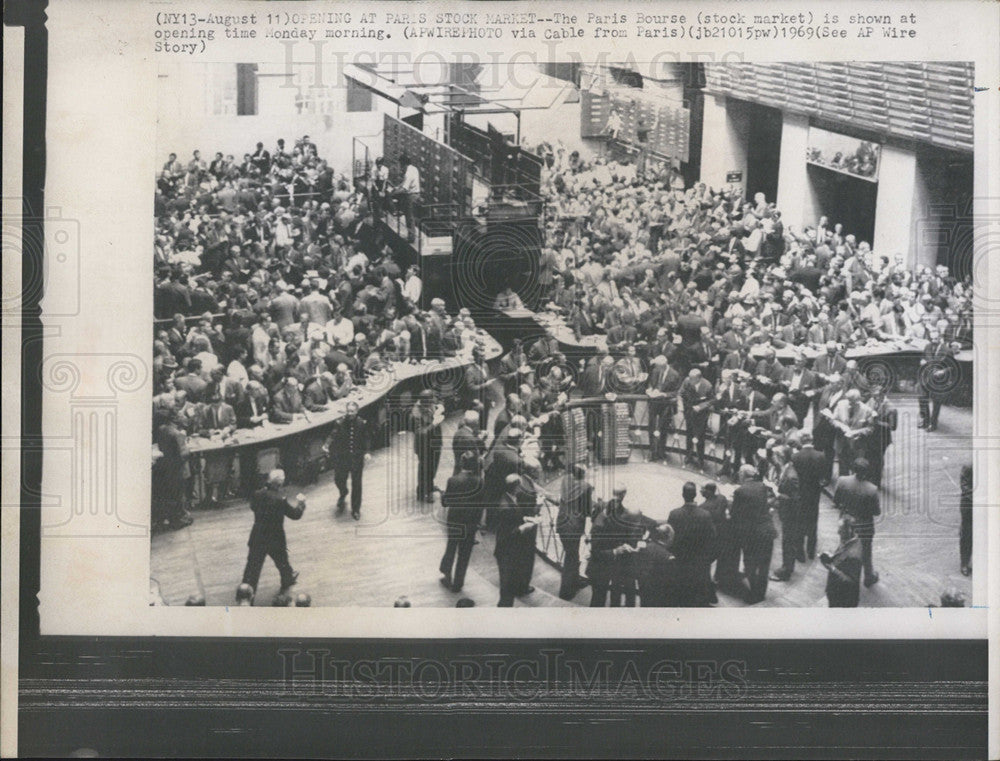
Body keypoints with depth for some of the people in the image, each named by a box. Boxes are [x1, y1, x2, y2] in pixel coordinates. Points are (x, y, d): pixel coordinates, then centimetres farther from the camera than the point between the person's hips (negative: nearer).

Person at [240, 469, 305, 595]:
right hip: (275, 539, -3)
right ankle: (287, 580, 48)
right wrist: (300, 503, 5)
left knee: (253, 565, 9)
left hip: (257, 538, 3)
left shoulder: (259, 495, -10)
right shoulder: (280, 501, -23)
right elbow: (295, 515, -13)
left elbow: (252, 506, 11)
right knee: (282, 561, 24)